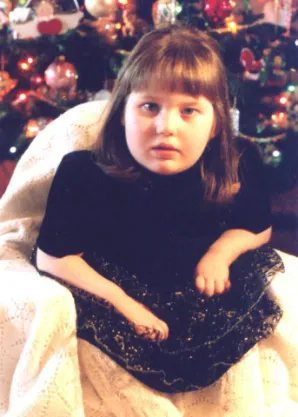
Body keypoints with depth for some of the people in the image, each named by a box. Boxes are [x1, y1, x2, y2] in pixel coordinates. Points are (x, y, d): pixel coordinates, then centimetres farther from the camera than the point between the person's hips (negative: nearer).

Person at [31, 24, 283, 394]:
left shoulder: (238, 167, -14)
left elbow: (258, 227, 6)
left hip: (197, 289, 3)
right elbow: (53, 257, -19)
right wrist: (124, 306, -26)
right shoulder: (83, 173, -21)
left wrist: (222, 251, -16)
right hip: (117, 288, -2)